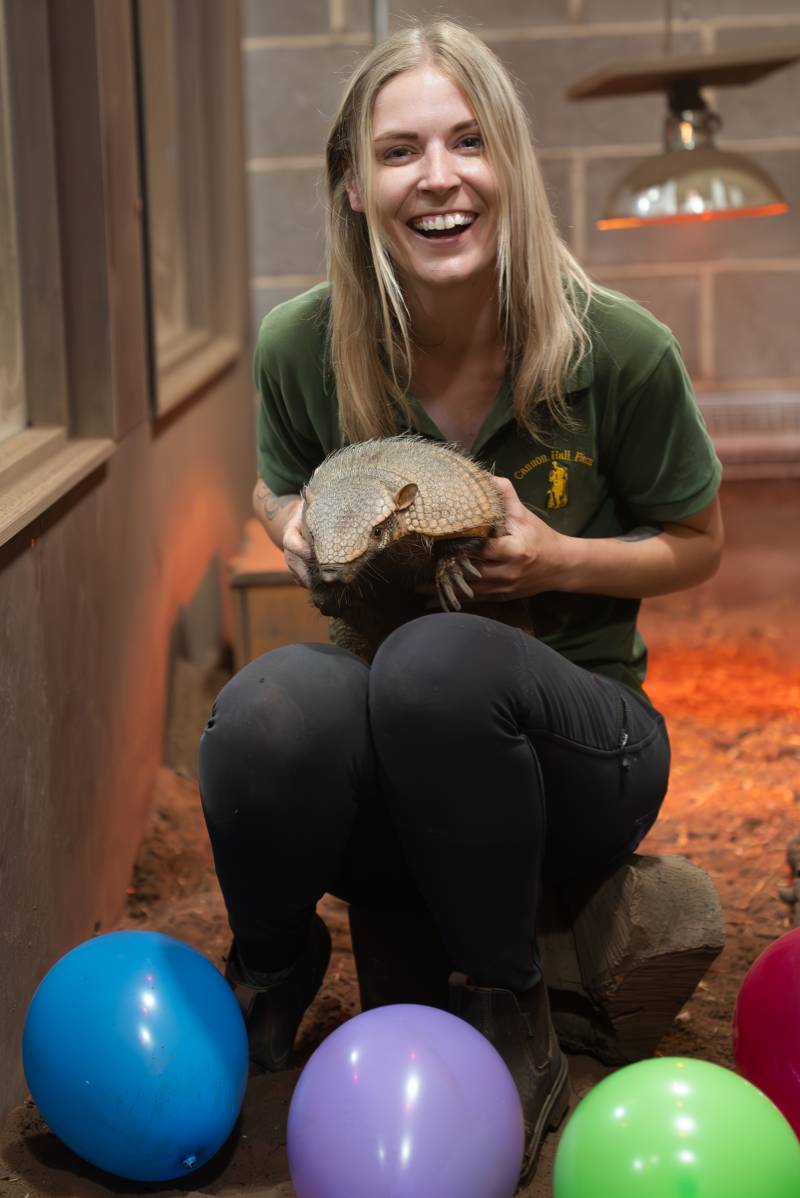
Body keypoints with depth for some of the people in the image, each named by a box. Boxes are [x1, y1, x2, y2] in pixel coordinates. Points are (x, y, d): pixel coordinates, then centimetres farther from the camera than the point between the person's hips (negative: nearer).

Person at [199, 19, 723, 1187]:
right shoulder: (301, 349, -6)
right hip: (384, 786, 2)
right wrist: (299, 531, -9)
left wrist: (562, 560, -16)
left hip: (573, 749, -1)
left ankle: (510, 1014, -11)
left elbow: (696, 544, 3)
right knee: (274, 699, -34)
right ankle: (270, 967, 1)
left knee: (436, 659, -36)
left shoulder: (619, 352, -12)